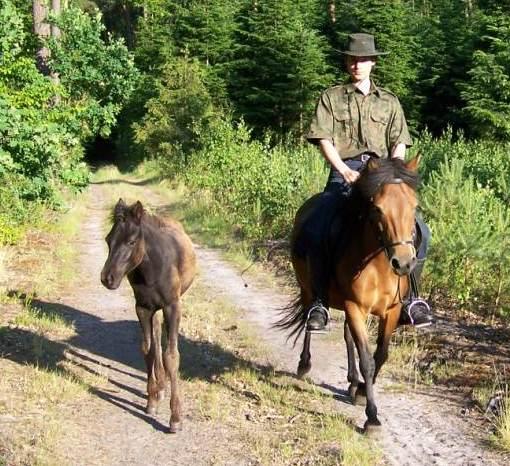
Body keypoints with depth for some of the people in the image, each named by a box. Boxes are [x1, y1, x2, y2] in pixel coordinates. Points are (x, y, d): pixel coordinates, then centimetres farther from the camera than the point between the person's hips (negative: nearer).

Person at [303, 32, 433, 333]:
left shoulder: (389, 101, 19)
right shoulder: (332, 98, 12)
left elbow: (399, 143, 12)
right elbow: (324, 139, 2)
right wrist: (345, 171, -12)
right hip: (344, 173, -2)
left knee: (418, 231, -16)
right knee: (316, 232, -25)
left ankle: (410, 299, -4)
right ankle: (320, 302, -11)